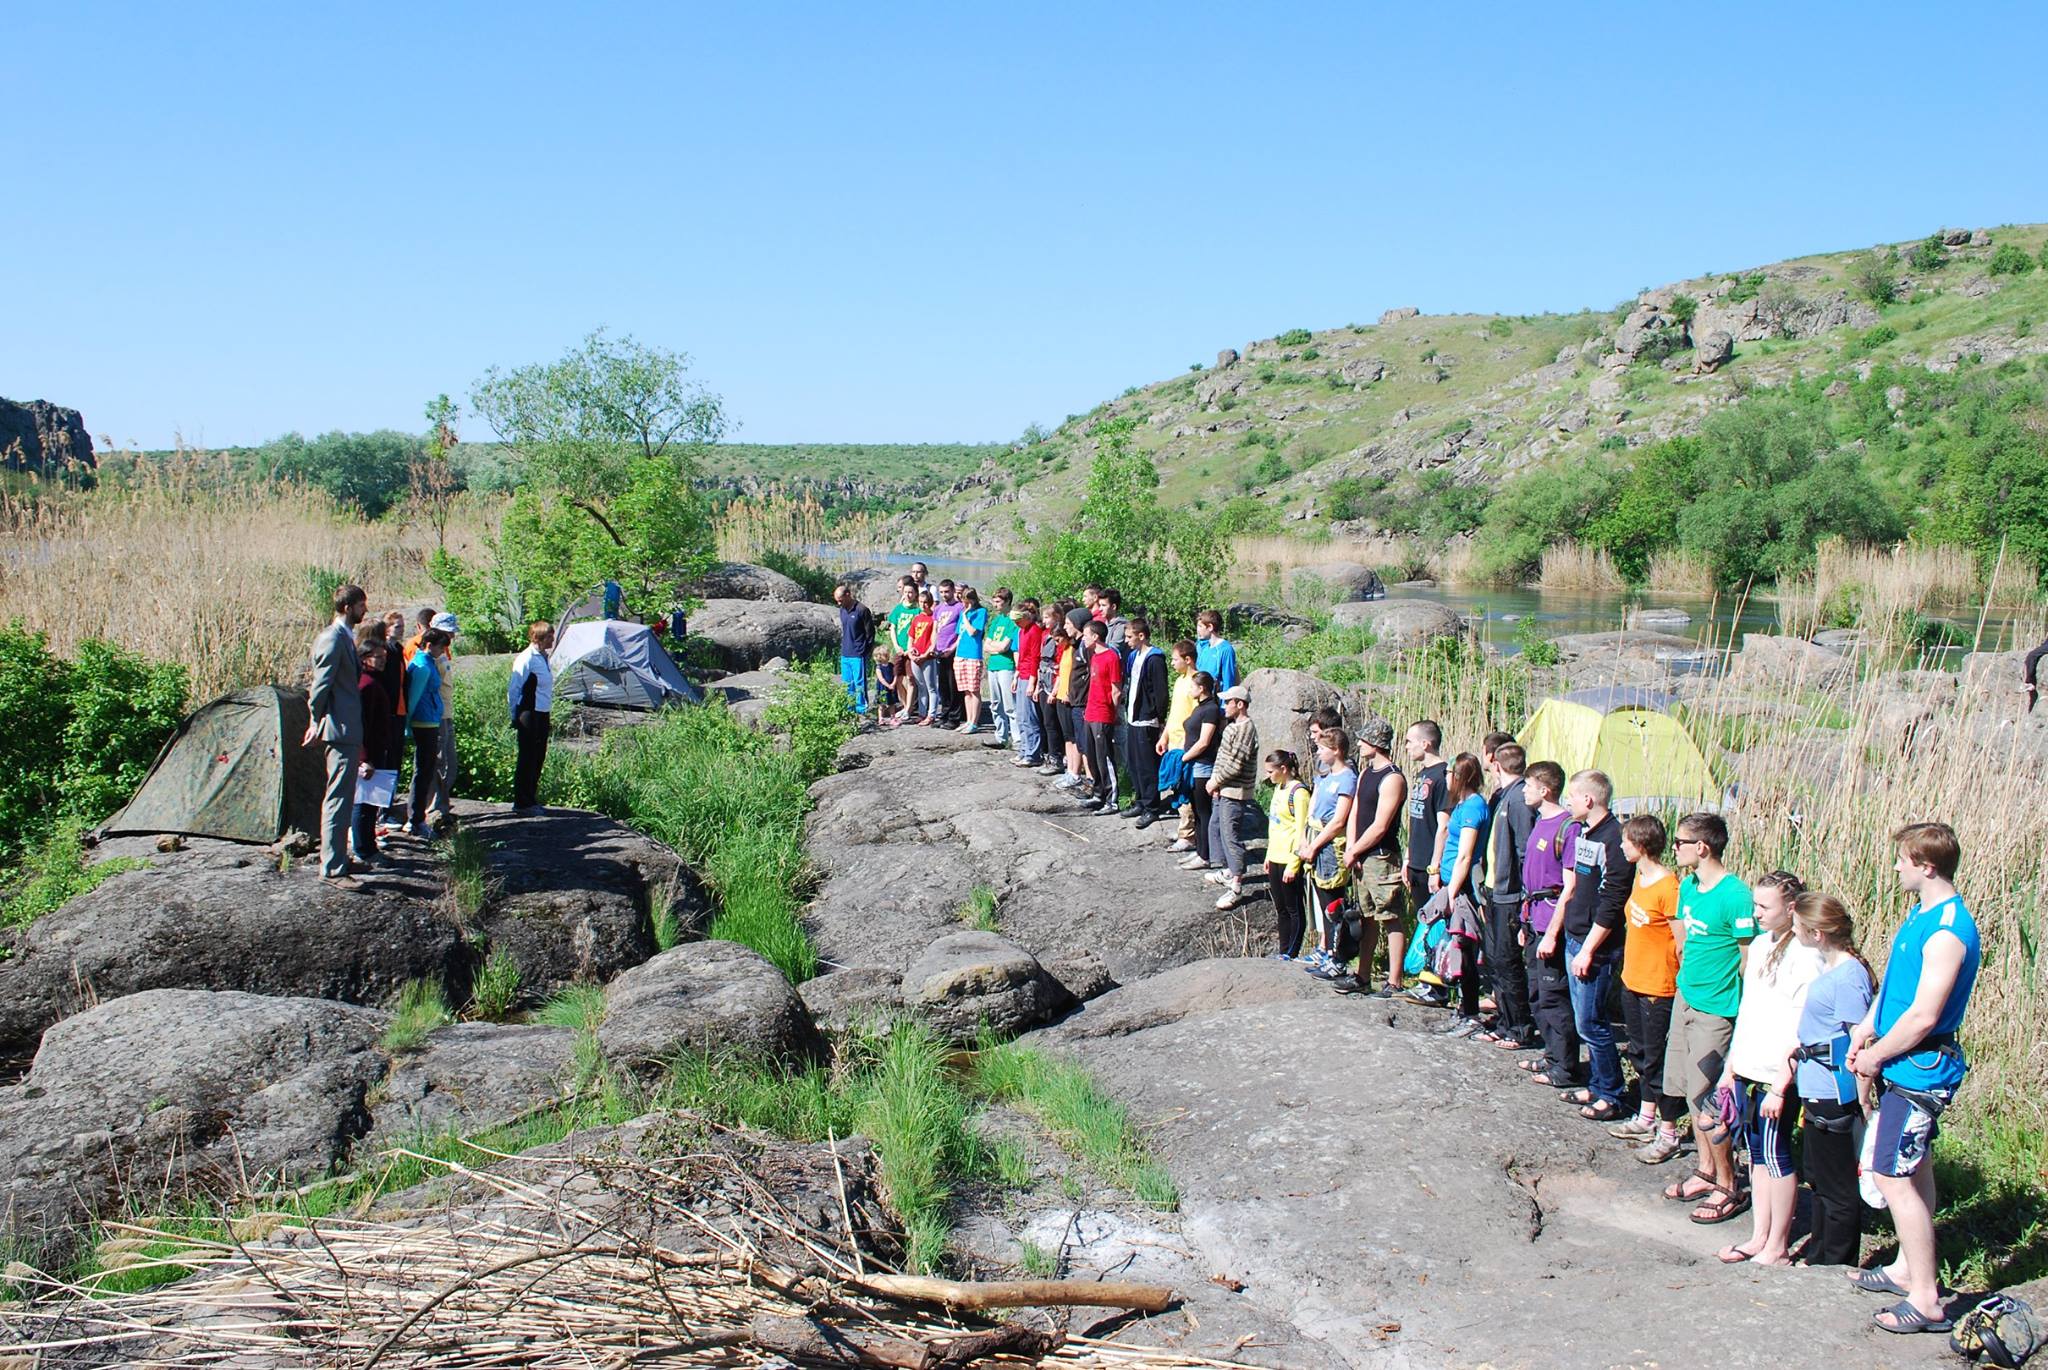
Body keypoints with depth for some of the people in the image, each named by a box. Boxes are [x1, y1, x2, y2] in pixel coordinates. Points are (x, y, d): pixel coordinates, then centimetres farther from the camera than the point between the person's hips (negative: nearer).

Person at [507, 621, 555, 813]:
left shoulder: (543, 657, 13)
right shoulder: (526, 659, -14)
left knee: (538, 757, 12)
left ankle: (531, 799, 22)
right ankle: (522, 802, 4)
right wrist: (515, 718, -11)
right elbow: (513, 690, -14)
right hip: (529, 715, -8)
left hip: (542, 714, 8)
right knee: (527, 758, -3)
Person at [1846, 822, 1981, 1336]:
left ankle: (1926, 1299, 0)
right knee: (1912, 1167, 19)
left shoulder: (1947, 932, -24)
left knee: (1892, 1175, -7)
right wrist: (1867, 1028, 4)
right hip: (1907, 1067, 10)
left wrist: (1876, 1055, -13)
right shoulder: (1922, 913, 7)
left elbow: (1923, 1016, -25)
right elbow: (1893, 981, 16)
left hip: (1918, 1070, -10)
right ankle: (1909, 1266, 33)